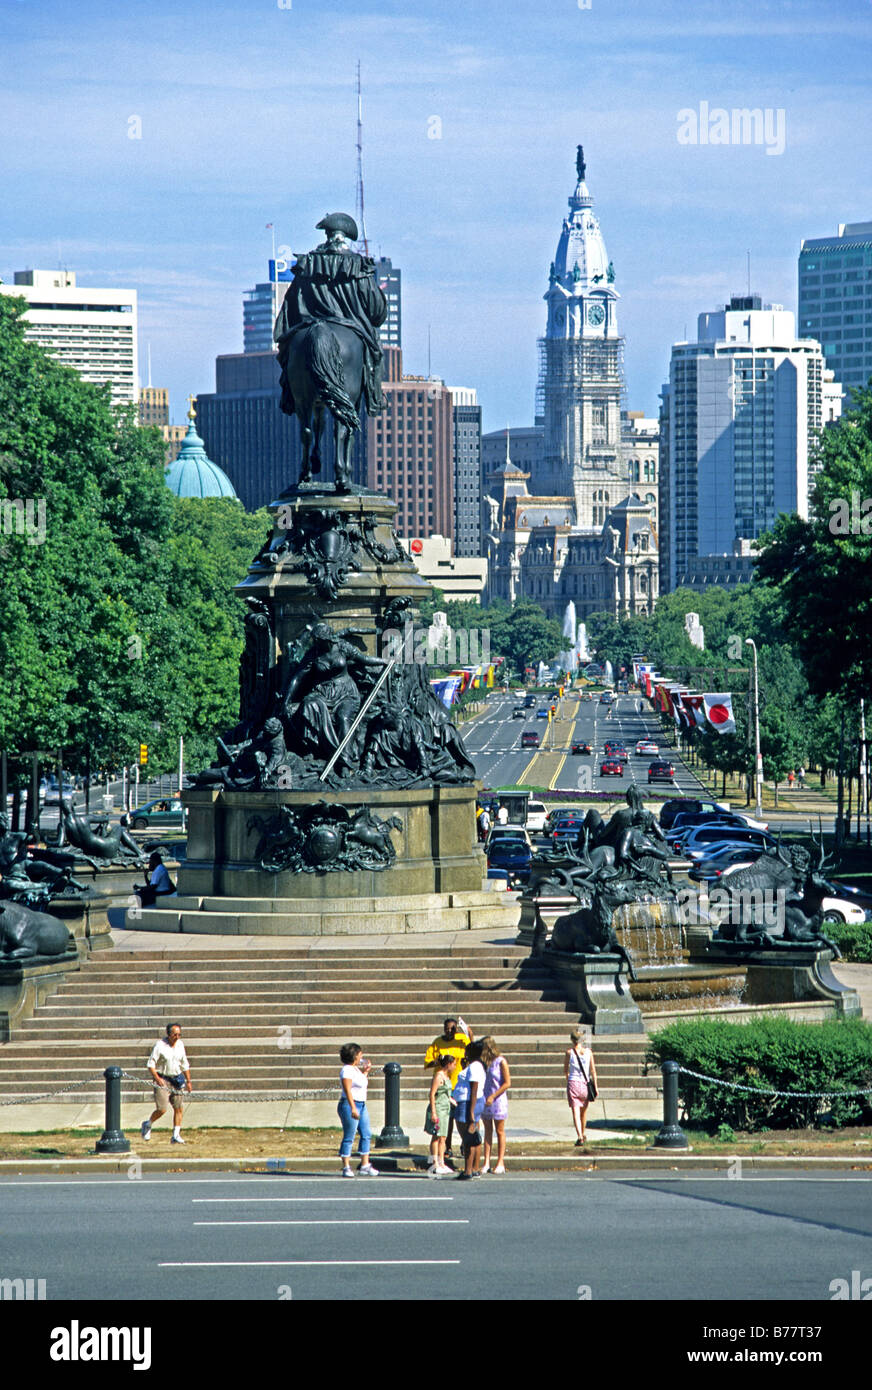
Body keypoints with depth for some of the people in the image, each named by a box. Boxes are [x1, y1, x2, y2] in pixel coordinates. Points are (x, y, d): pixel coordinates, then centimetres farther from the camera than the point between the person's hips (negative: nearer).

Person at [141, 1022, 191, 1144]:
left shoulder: (180, 1045, 6)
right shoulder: (160, 1045, -11)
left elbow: (185, 1065, 17)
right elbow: (151, 1064, -10)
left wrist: (188, 1081, 16)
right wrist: (157, 1079, -21)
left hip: (176, 1079, 5)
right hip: (162, 1079, -5)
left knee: (179, 1108, 0)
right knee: (162, 1109, -11)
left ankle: (176, 1135, 6)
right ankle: (147, 1124, 15)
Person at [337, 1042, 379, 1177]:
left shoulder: (355, 1069, 15)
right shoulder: (346, 1070, -13)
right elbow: (348, 1090, -21)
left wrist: (366, 1071, 19)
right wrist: (353, 1108, -27)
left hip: (361, 1105, 10)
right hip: (349, 1105, -10)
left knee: (366, 1135, 10)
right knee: (349, 1137, -5)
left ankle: (365, 1165, 15)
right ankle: (346, 1167, -1)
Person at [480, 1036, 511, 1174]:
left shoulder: (501, 1062, -11)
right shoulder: (483, 1061, 4)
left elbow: (507, 1083, -12)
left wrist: (493, 1096, -16)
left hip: (498, 1101, -5)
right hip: (485, 1100, 5)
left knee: (500, 1131, 2)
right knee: (487, 1131, 7)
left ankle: (500, 1163, 5)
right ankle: (486, 1162, 7)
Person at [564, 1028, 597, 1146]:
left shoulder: (569, 1052, -4)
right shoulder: (588, 1051, 0)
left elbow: (565, 1070, 6)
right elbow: (593, 1071, -2)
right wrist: (595, 1087, 1)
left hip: (573, 1083, -3)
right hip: (585, 1083, 3)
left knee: (575, 1112, -7)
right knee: (584, 1110, 22)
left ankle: (580, 1137, -23)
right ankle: (583, 1134, 39)